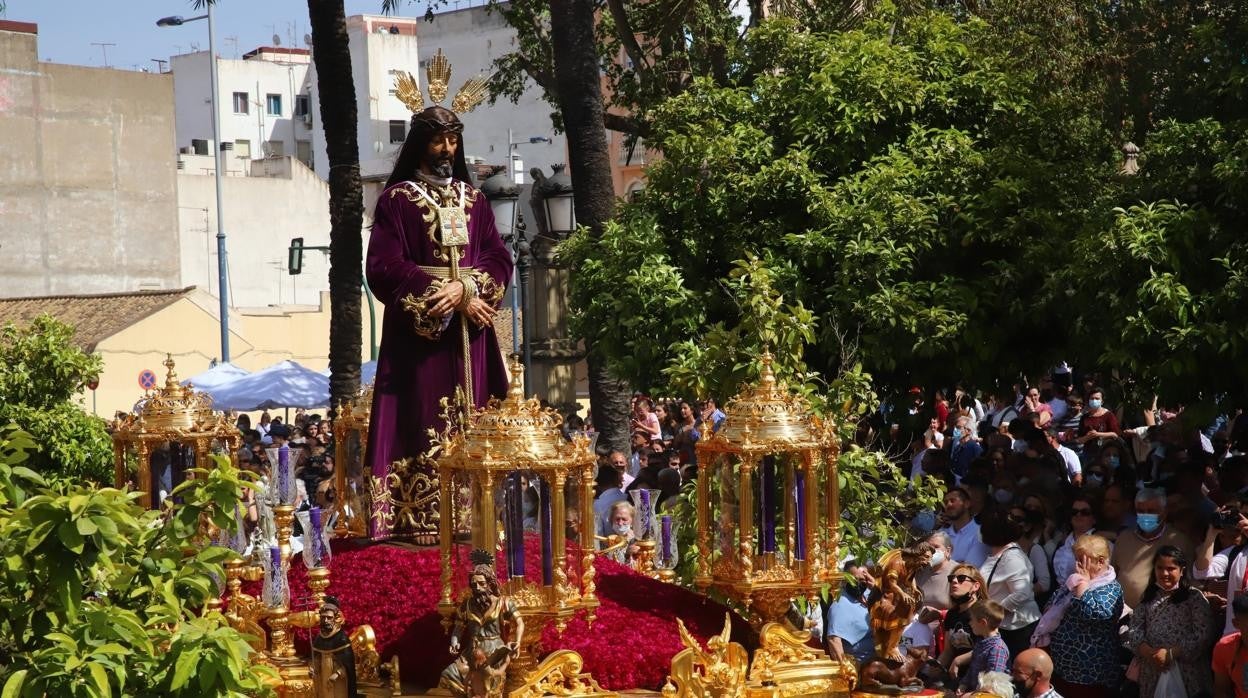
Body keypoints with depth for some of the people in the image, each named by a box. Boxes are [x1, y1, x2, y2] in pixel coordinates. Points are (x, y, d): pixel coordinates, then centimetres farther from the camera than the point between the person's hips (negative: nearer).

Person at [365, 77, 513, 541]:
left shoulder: (474, 200, 15)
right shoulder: (397, 200, 2)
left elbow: (499, 260, 7)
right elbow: (384, 268, -8)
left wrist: (467, 288, -13)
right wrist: (445, 296, -14)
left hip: (470, 330, 4)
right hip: (421, 328, -4)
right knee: (425, 424, -9)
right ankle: (424, 520, -10)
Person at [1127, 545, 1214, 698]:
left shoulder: (1194, 597, -1)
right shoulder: (1148, 597, 14)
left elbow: (1203, 635, -10)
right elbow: (1135, 630, 6)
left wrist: (1171, 654, -16)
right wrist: (1149, 653, -13)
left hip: (1187, 673, -4)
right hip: (1152, 673, 4)